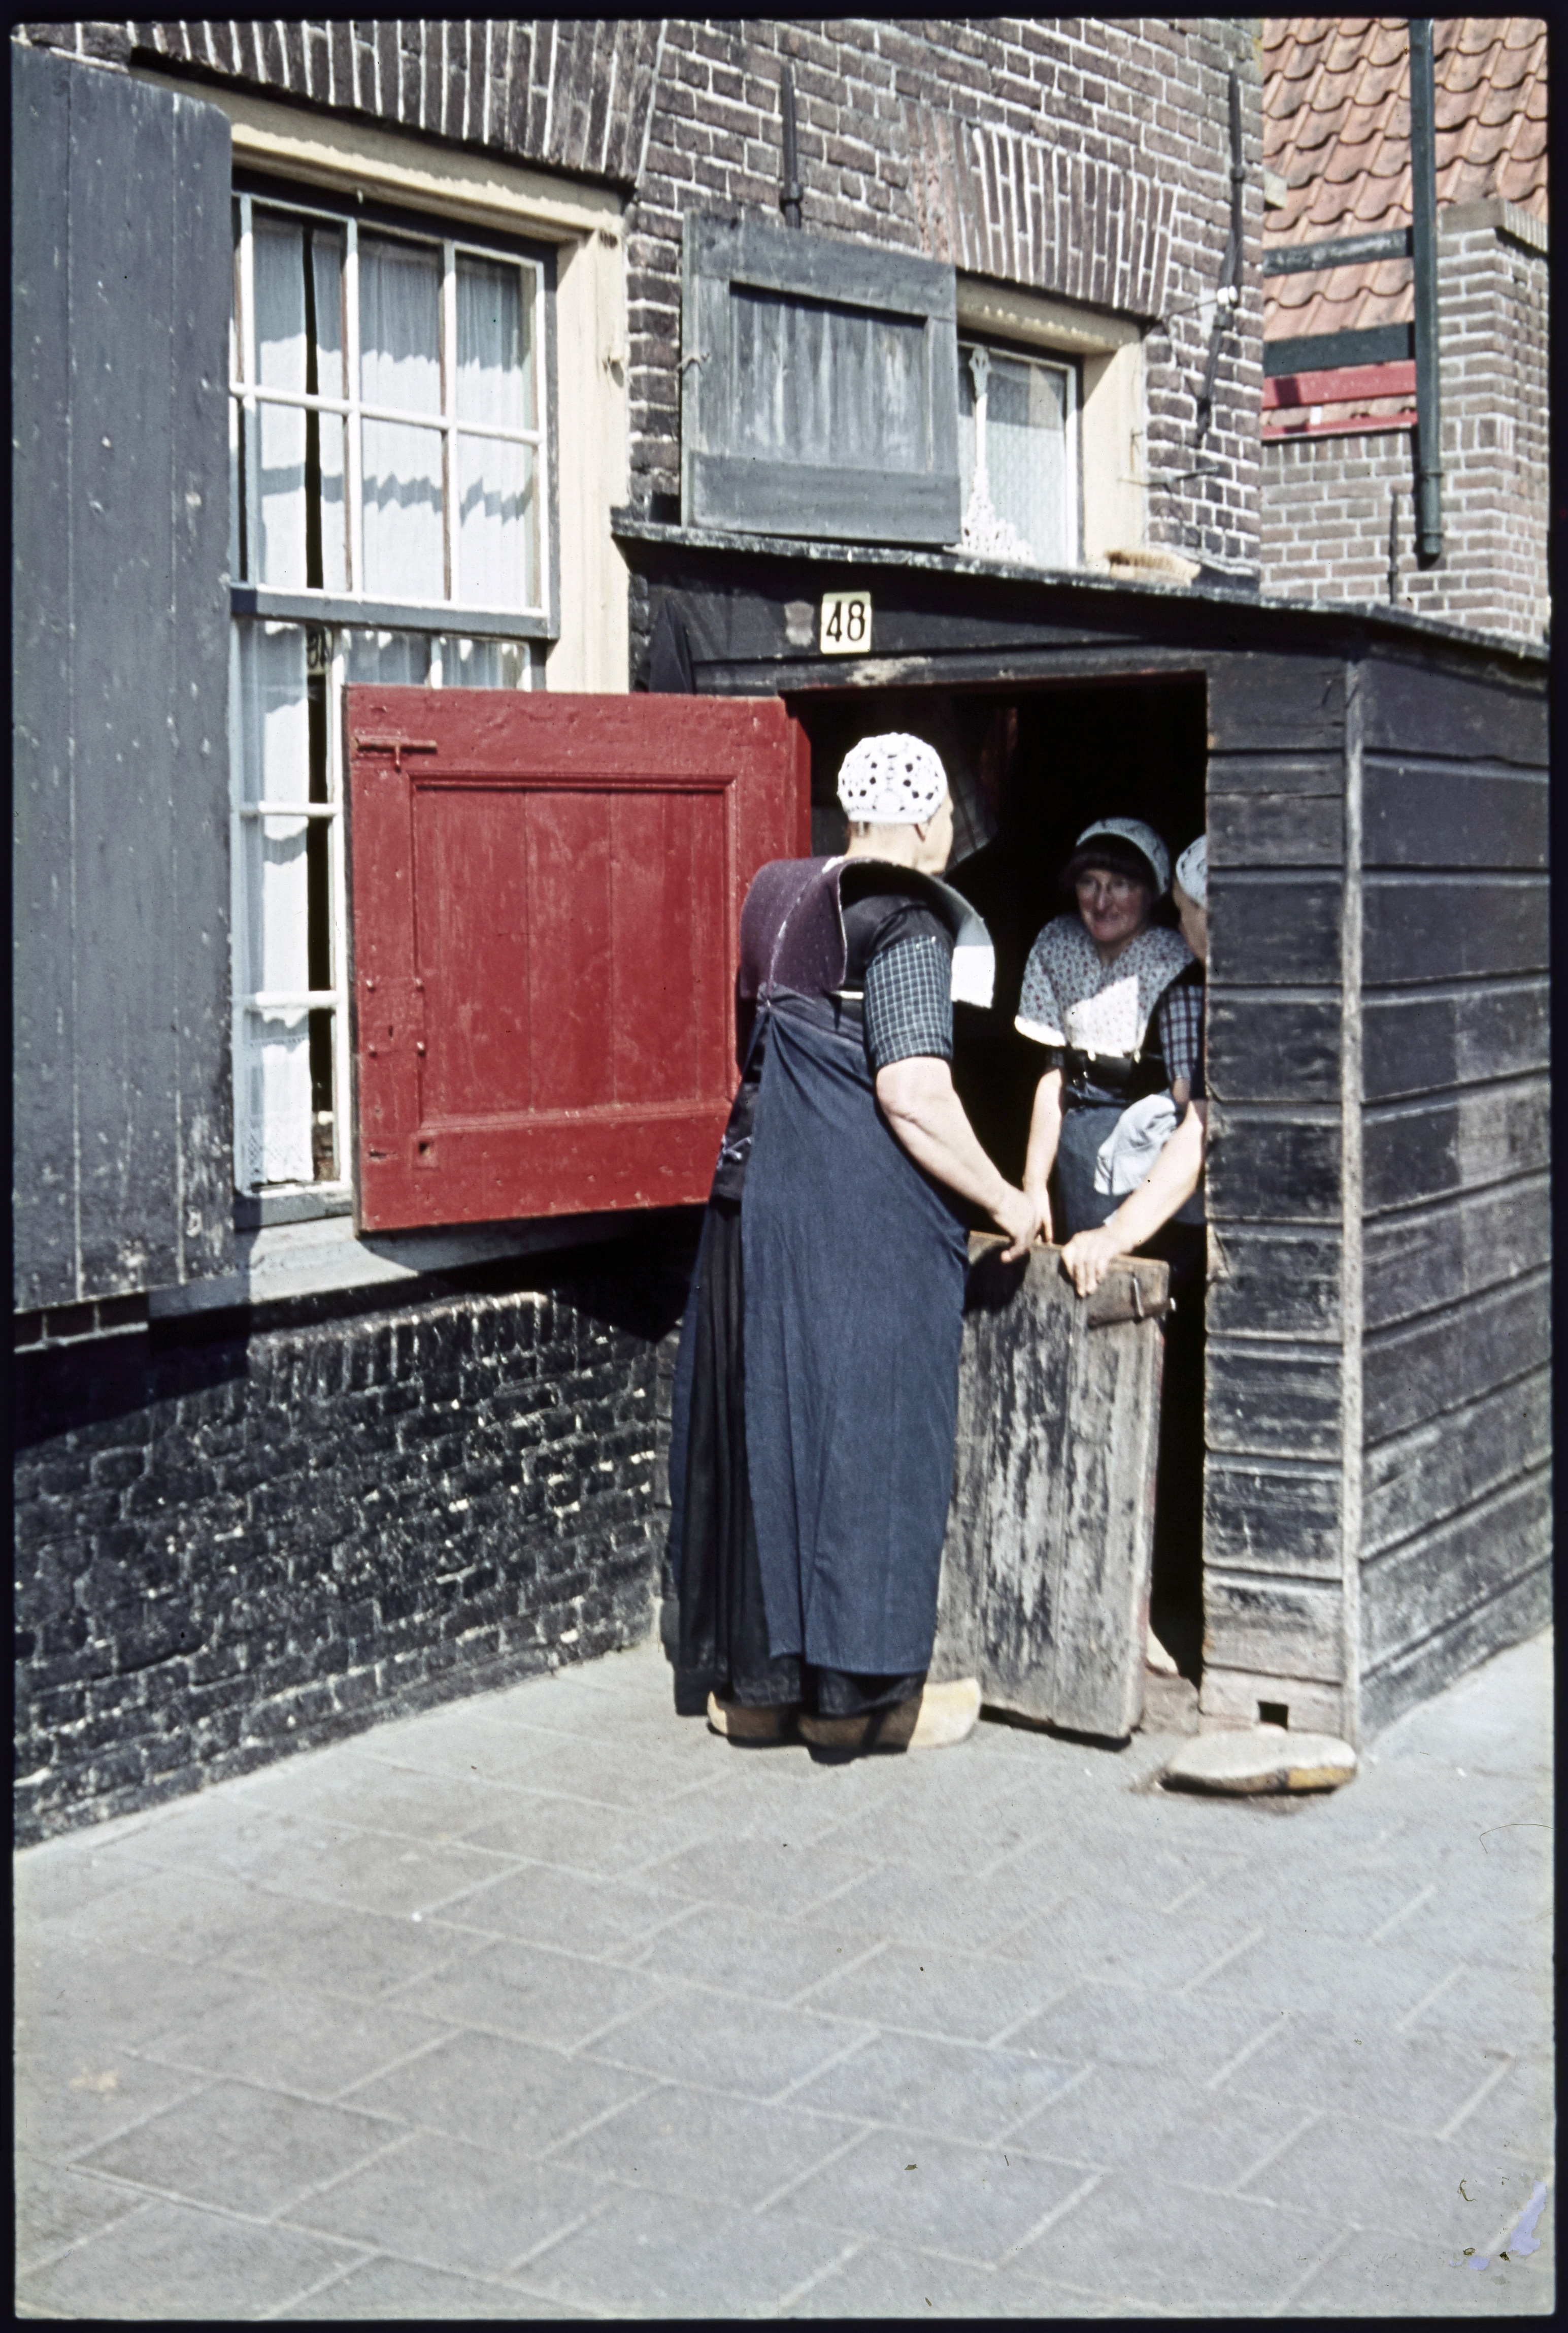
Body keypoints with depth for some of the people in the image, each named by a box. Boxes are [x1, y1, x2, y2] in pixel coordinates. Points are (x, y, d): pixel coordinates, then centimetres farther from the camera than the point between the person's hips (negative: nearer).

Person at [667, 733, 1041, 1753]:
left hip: (759, 1194, 8)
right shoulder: (907, 921, -13)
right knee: (867, 1432, 1)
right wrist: (1004, 1200, -8)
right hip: (865, 1217, -8)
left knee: (766, 1428, 13)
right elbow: (914, 1098, -20)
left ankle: (754, 1678, 21)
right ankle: (860, 1692, 9)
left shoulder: (784, 898, 11)